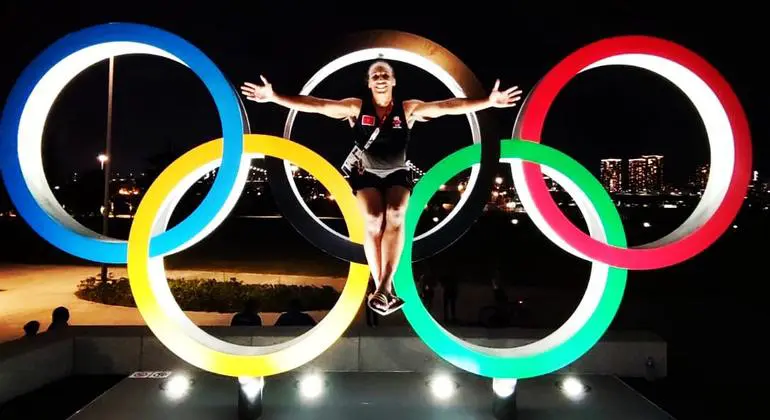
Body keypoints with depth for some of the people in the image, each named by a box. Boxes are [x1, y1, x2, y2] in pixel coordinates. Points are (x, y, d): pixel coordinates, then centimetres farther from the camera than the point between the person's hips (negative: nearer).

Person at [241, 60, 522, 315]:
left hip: (398, 174, 0)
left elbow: (450, 106, -16)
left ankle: (383, 287, -32)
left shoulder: (409, 109, -10)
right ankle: (383, 288, -19)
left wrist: (489, 101, -23)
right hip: (367, 174, 0)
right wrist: (274, 96, -23)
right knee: (374, 220, -26)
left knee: (395, 215, -29)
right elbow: (314, 104, -16)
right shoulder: (356, 107, -11)